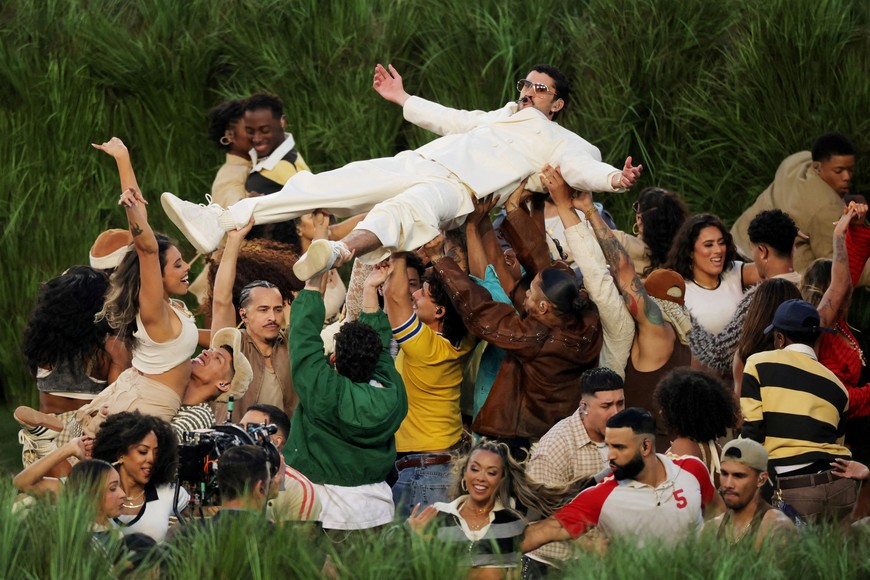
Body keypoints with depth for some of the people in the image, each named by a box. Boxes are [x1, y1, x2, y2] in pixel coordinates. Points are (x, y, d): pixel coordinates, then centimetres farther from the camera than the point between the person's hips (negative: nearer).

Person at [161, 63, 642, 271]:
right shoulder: (501, 116, 36)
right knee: (331, 184, -10)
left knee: (403, 210, -41)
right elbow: (452, 120, 47)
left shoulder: (559, 141, 15)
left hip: (457, 189, -7)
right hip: (418, 164, 7)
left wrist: (613, 179, -25)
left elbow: (581, 168, -3)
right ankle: (220, 224, -18)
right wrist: (404, 100, 56)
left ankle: (339, 252, -71)